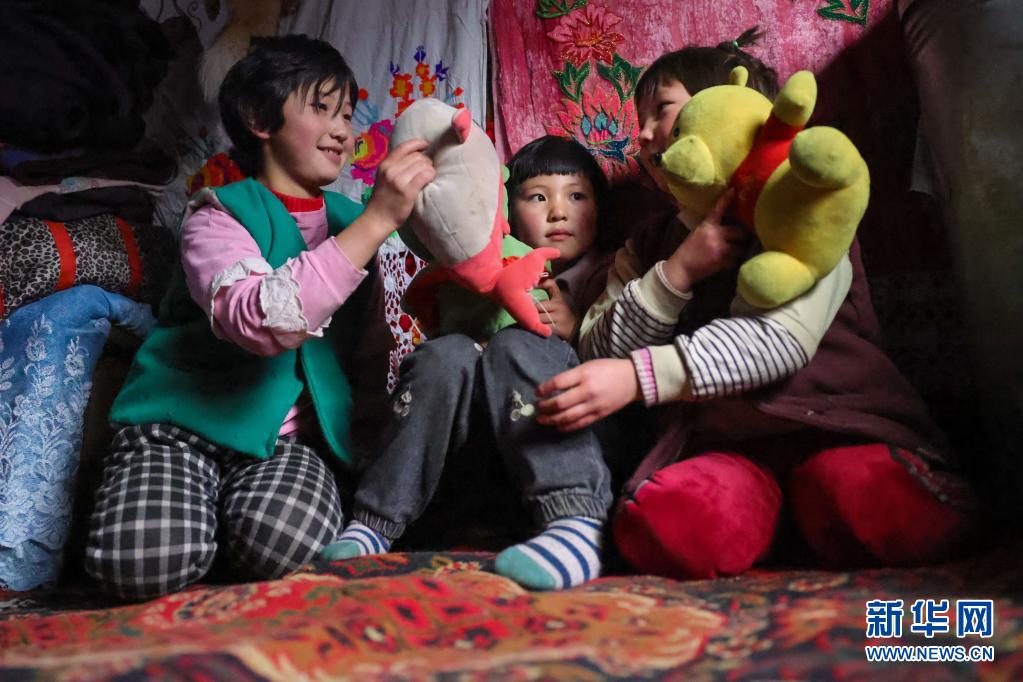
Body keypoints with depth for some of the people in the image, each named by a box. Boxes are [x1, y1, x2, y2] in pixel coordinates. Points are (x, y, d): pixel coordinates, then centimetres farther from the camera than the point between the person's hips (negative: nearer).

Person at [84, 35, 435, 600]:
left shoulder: (353, 221, 12)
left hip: (292, 438, 3)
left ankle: (230, 517, 4)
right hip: (183, 425, -2)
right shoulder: (219, 215, -4)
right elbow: (260, 320, -27)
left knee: (283, 542, -31)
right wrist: (376, 220, -27)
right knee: (144, 563, -28)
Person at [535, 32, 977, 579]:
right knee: (663, 523, -32)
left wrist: (640, 375, -23)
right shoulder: (647, 246, 21)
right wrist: (677, 273, -6)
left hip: (831, 425, -1)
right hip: (721, 446, 2)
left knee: (868, 505, -35)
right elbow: (597, 354, 9)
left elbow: (782, 336, -12)